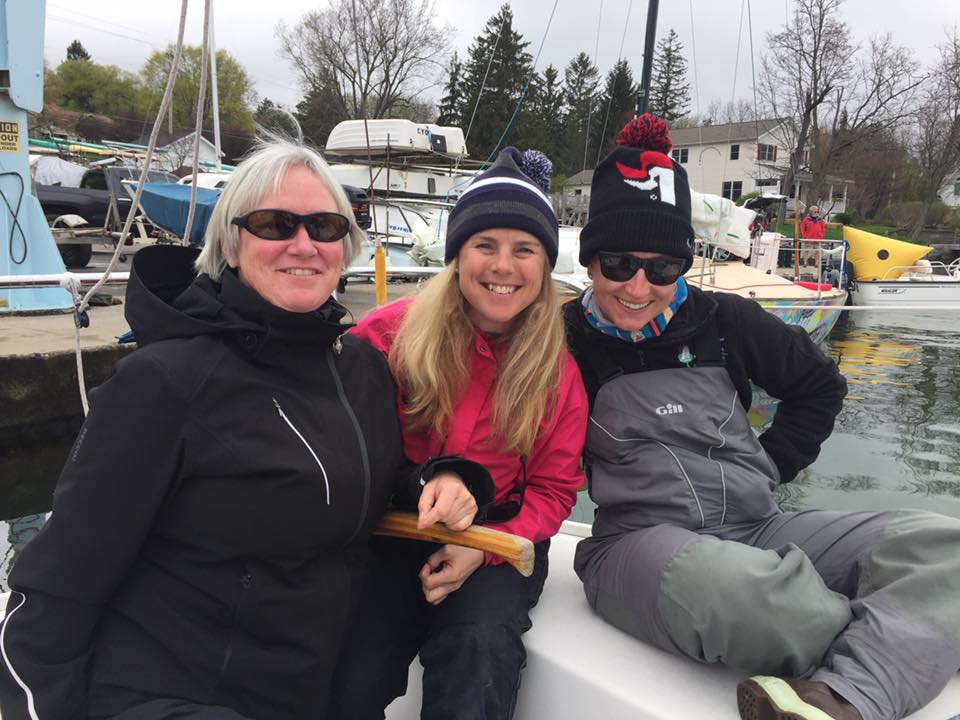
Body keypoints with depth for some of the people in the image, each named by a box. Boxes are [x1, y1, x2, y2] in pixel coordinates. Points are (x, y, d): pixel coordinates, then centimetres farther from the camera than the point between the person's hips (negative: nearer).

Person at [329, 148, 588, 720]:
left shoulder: (558, 371, -2)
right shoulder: (391, 332, -7)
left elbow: (554, 490, 2)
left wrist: (483, 546, -14)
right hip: (390, 538, 0)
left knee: (479, 648, -28)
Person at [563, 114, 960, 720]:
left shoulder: (723, 321, 8)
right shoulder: (565, 341, -1)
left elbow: (820, 385, 22)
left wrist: (769, 466, 12)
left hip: (758, 529, 5)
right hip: (638, 542, -4)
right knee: (734, 582, -39)